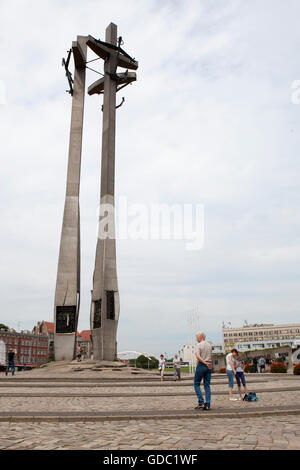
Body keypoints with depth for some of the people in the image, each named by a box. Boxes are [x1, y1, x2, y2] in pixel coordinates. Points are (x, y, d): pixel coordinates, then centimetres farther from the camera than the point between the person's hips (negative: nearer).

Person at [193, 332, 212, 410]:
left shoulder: (198, 345, -7)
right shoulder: (209, 345, 12)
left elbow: (198, 356, -22)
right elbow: (211, 357, 17)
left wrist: (205, 363, -22)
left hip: (201, 365, -6)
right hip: (209, 366, 6)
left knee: (196, 383, 5)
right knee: (207, 385, 8)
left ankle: (201, 403, -3)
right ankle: (207, 404, 4)